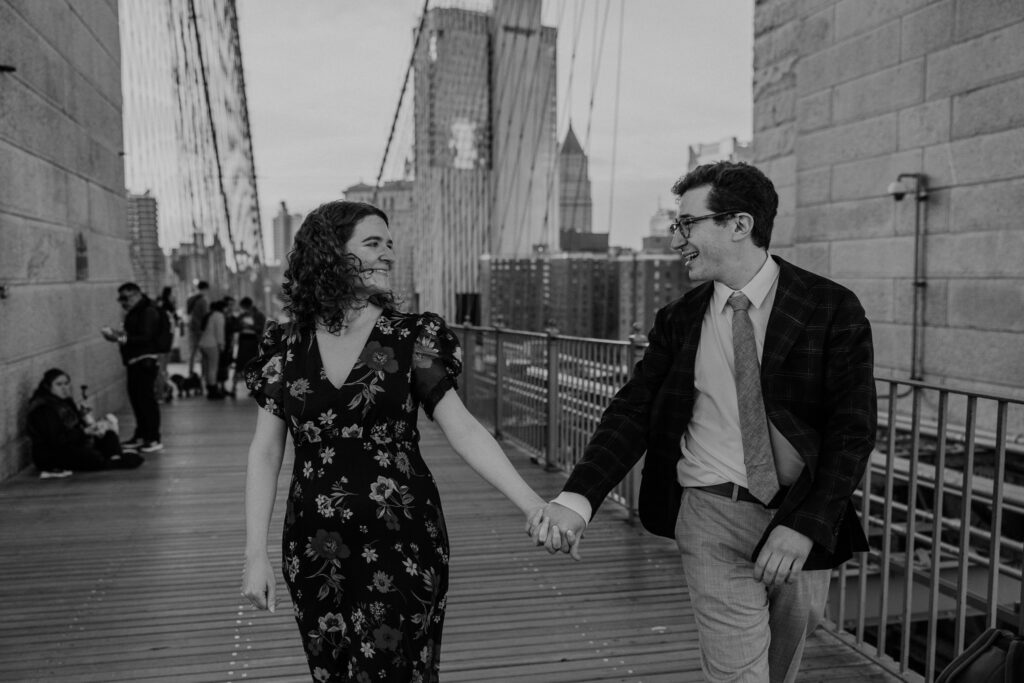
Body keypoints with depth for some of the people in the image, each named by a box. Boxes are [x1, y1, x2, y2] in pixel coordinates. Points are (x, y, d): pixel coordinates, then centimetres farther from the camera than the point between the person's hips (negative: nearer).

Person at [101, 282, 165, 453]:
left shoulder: (148, 311, -12)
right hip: (134, 361, 10)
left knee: (147, 399, -8)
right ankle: (141, 436, 20)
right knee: (136, 398, 11)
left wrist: (121, 339, -23)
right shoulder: (134, 312, 18)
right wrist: (118, 333, 5)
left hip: (145, 361, -10)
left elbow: (145, 338, -21)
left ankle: (154, 439, -4)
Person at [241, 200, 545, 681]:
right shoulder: (286, 347, 1)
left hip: (400, 545, -2)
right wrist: (256, 554, -1)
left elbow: (463, 430, -8)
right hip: (315, 548, 2)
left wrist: (533, 506, -18)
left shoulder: (411, 339, -4)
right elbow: (265, 453, 4)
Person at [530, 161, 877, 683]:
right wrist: (576, 498, -22)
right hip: (715, 517, 0)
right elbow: (633, 411, -7)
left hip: (804, 521, 1)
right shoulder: (679, 320, 0)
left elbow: (853, 429, -10)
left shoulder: (832, 309, -7)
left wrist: (804, 525, -21)